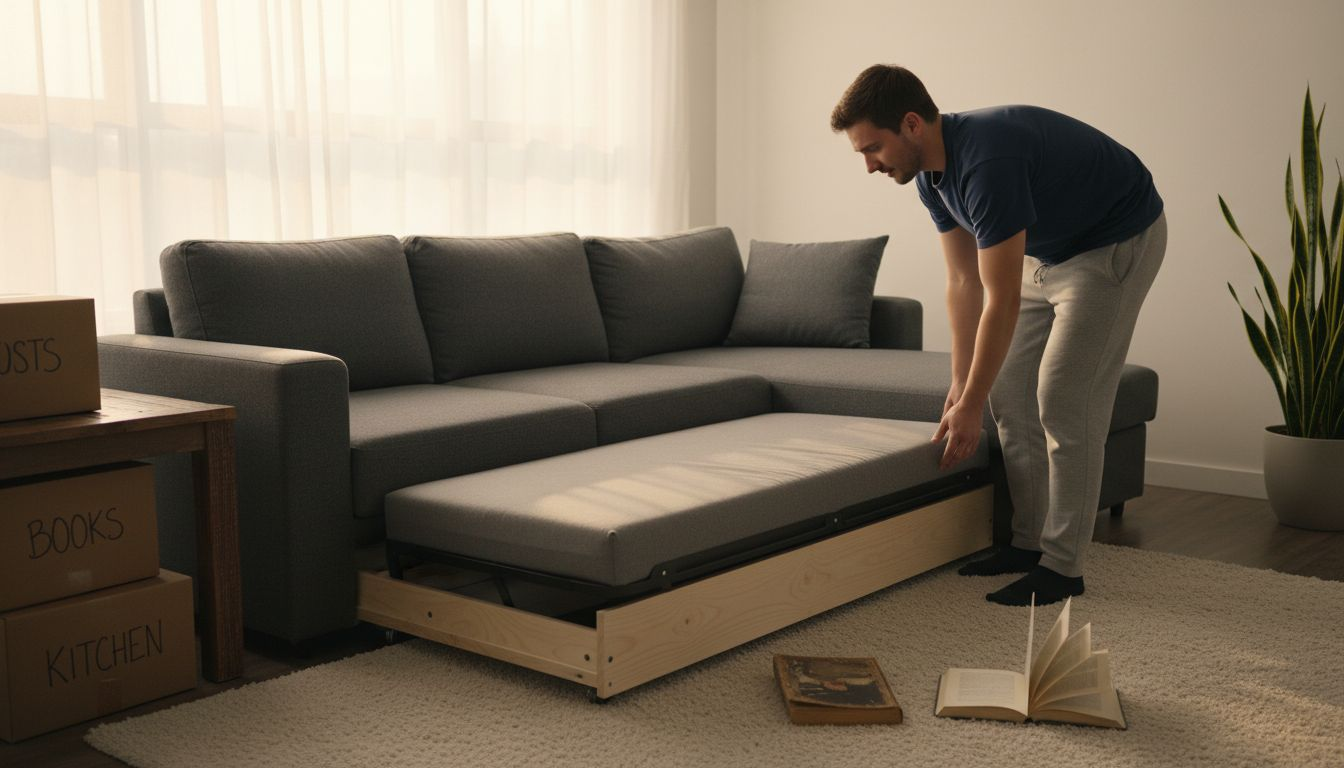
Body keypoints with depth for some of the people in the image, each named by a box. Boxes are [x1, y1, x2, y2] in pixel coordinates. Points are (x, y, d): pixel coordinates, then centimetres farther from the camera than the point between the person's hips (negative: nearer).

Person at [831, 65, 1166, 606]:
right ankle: (1030, 541, 16)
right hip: (1048, 251, 9)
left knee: (1063, 400, -11)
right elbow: (964, 281, 3)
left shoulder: (986, 161, -34)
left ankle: (1062, 566, -1)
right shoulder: (932, 173, -6)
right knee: (1009, 392, 6)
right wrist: (960, 384, 3)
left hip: (1117, 243, -9)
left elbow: (1002, 301, -31)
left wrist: (970, 406, -24)